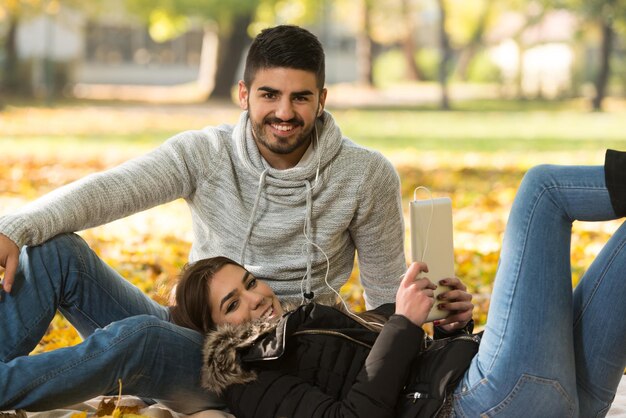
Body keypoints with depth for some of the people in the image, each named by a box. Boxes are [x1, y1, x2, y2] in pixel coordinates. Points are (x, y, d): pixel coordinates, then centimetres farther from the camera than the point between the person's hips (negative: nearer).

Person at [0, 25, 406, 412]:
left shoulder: (366, 175, -5)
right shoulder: (205, 153, -4)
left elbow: (387, 295, 7)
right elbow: (106, 190, -20)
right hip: (188, 335, 3)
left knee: (137, 336, -35)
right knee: (56, 248, -19)